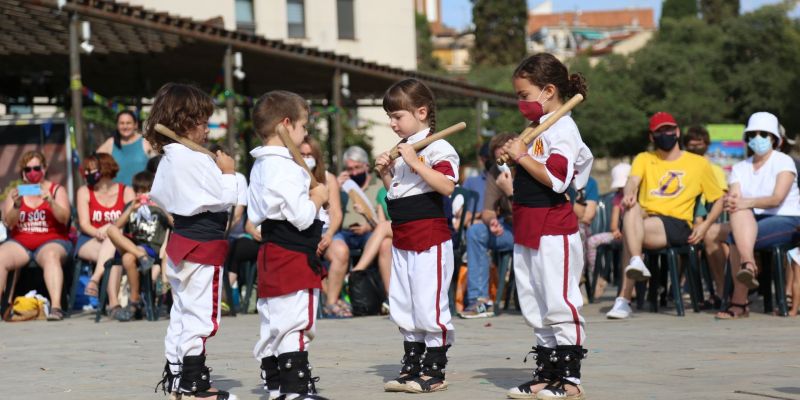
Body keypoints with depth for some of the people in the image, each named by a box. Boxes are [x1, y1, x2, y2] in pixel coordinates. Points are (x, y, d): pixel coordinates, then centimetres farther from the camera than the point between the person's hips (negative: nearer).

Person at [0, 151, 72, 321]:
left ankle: (56, 306, -49)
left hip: (51, 242, -2)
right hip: (19, 243, 2)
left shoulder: (57, 190, 9)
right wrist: (17, 205, -17)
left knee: (51, 256, -37)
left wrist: (51, 202, -24)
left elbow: (64, 218, -6)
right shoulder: (15, 192, 15)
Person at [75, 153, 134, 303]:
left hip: (119, 240, 0)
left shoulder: (126, 192, 10)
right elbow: (84, 224, 1)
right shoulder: (84, 192, 12)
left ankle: (95, 279, -46)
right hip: (90, 241, 0)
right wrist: (98, 233, -22)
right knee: (112, 256, -35)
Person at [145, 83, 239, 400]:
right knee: (201, 315, -4)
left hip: (181, 240, 10)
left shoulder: (167, 160, 9)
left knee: (181, 312, 16)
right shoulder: (197, 160, -20)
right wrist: (227, 172, -4)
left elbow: (158, 197, 18)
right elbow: (225, 198, -18)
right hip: (204, 244, -10)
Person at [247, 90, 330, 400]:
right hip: (293, 256, -10)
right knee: (296, 322, -8)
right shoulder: (286, 168, -17)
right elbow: (302, 217, -22)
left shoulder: (259, 167, 14)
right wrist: (317, 198, -3)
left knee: (273, 322, 13)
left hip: (271, 254, 10)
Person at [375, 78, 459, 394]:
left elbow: (447, 186, -24)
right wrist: (385, 172, 7)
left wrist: (415, 163, -25)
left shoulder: (437, 148, -11)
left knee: (429, 304, -5)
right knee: (402, 307, 13)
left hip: (430, 237, -9)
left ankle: (434, 371, 3)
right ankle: (412, 366, 22)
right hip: (401, 238, 9)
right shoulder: (400, 149, 15)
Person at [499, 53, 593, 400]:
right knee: (536, 307, 13)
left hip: (554, 231, -10)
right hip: (528, 230, 10)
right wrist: (512, 158, 8)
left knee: (560, 304, -6)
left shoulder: (563, 128, -12)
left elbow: (556, 177, -24)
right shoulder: (537, 128, 16)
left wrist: (522, 156, -16)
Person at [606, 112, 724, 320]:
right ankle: (636, 261, -52)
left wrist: (705, 224, 0)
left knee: (629, 230, -34)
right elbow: (633, 181, -2)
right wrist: (628, 194, -28)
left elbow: (718, 199, 19)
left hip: (677, 226, -2)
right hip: (644, 219, 2)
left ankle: (624, 299, -38)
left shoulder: (699, 164, 16)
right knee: (631, 207, -36)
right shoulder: (644, 159, 20)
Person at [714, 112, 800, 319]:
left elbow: (777, 199, -17)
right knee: (739, 213, -33)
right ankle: (748, 264, -48)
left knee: (737, 238, -31)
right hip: (751, 222, 4)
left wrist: (746, 203, -32)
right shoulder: (740, 168, 14)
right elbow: (735, 199, -3)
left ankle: (739, 302, -32)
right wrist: (731, 203, -28)